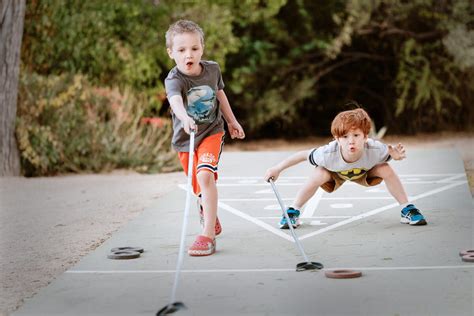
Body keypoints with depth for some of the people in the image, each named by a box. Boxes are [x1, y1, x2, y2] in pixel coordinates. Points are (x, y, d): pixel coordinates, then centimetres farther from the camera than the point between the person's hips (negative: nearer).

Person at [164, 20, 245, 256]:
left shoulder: (212, 69, -8)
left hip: (212, 132, 0)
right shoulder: (174, 79, -20)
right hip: (185, 139, 0)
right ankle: (211, 219, 46)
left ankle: (208, 235, -24)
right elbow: (175, 100, -42)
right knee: (200, 191, 13)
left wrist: (232, 121, 21)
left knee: (205, 175, -25)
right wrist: (185, 118, -63)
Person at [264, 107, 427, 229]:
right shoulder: (328, 154, -44)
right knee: (318, 175, -32)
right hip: (335, 173, -1)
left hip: (365, 171, 1)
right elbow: (303, 155, -28)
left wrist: (397, 155, -45)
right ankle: (293, 212, -9)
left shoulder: (375, 150, -41)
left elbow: (391, 153, -20)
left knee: (386, 170, -25)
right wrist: (277, 169, -25)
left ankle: (407, 210, -5)